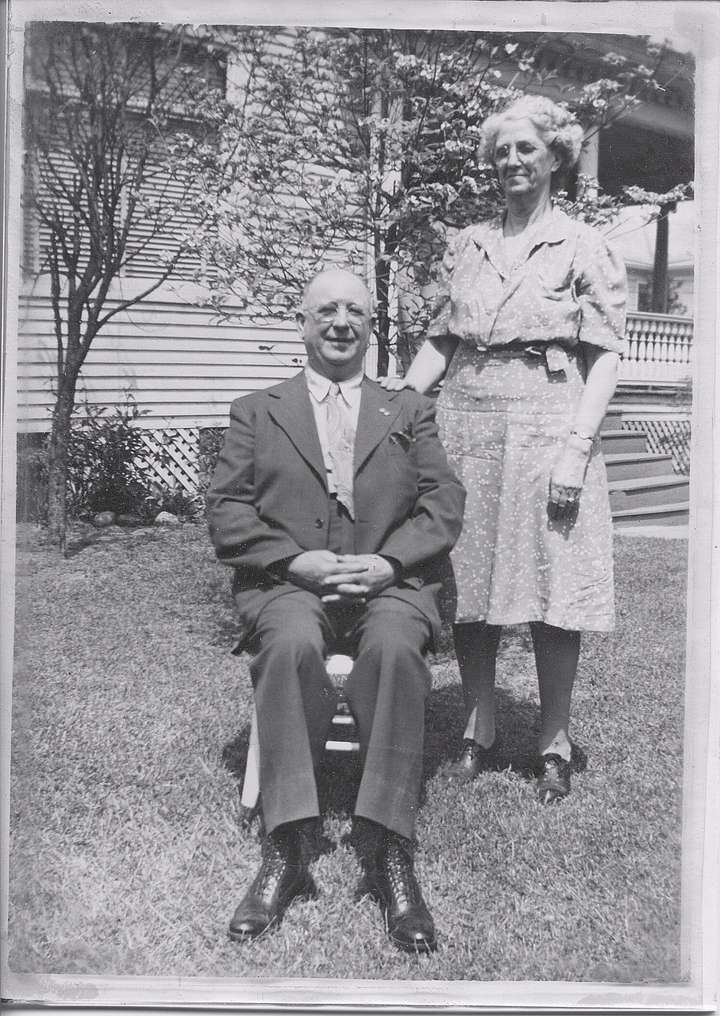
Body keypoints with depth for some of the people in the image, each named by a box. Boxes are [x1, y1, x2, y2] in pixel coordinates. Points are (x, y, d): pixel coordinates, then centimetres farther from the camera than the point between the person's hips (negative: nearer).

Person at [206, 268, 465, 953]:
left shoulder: (409, 411, 21)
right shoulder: (256, 411, 18)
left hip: (389, 581, 0)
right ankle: (284, 853, -29)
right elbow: (226, 511, 6)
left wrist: (386, 562, -10)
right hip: (287, 582, 0)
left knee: (395, 645, -34)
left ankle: (392, 856, -29)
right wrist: (298, 562, -10)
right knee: (292, 643, -35)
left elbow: (445, 503, 8)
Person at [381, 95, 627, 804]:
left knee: (552, 589, -1)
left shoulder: (583, 247, 4)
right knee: (467, 586, 6)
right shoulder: (466, 245, 15)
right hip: (464, 425, 4)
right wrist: (404, 390, -3)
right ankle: (478, 733, 20)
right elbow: (440, 337, 15)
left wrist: (578, 444, -13)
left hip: (546, 422, -4)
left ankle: (554, 744, 14)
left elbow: (605, 354, -2)